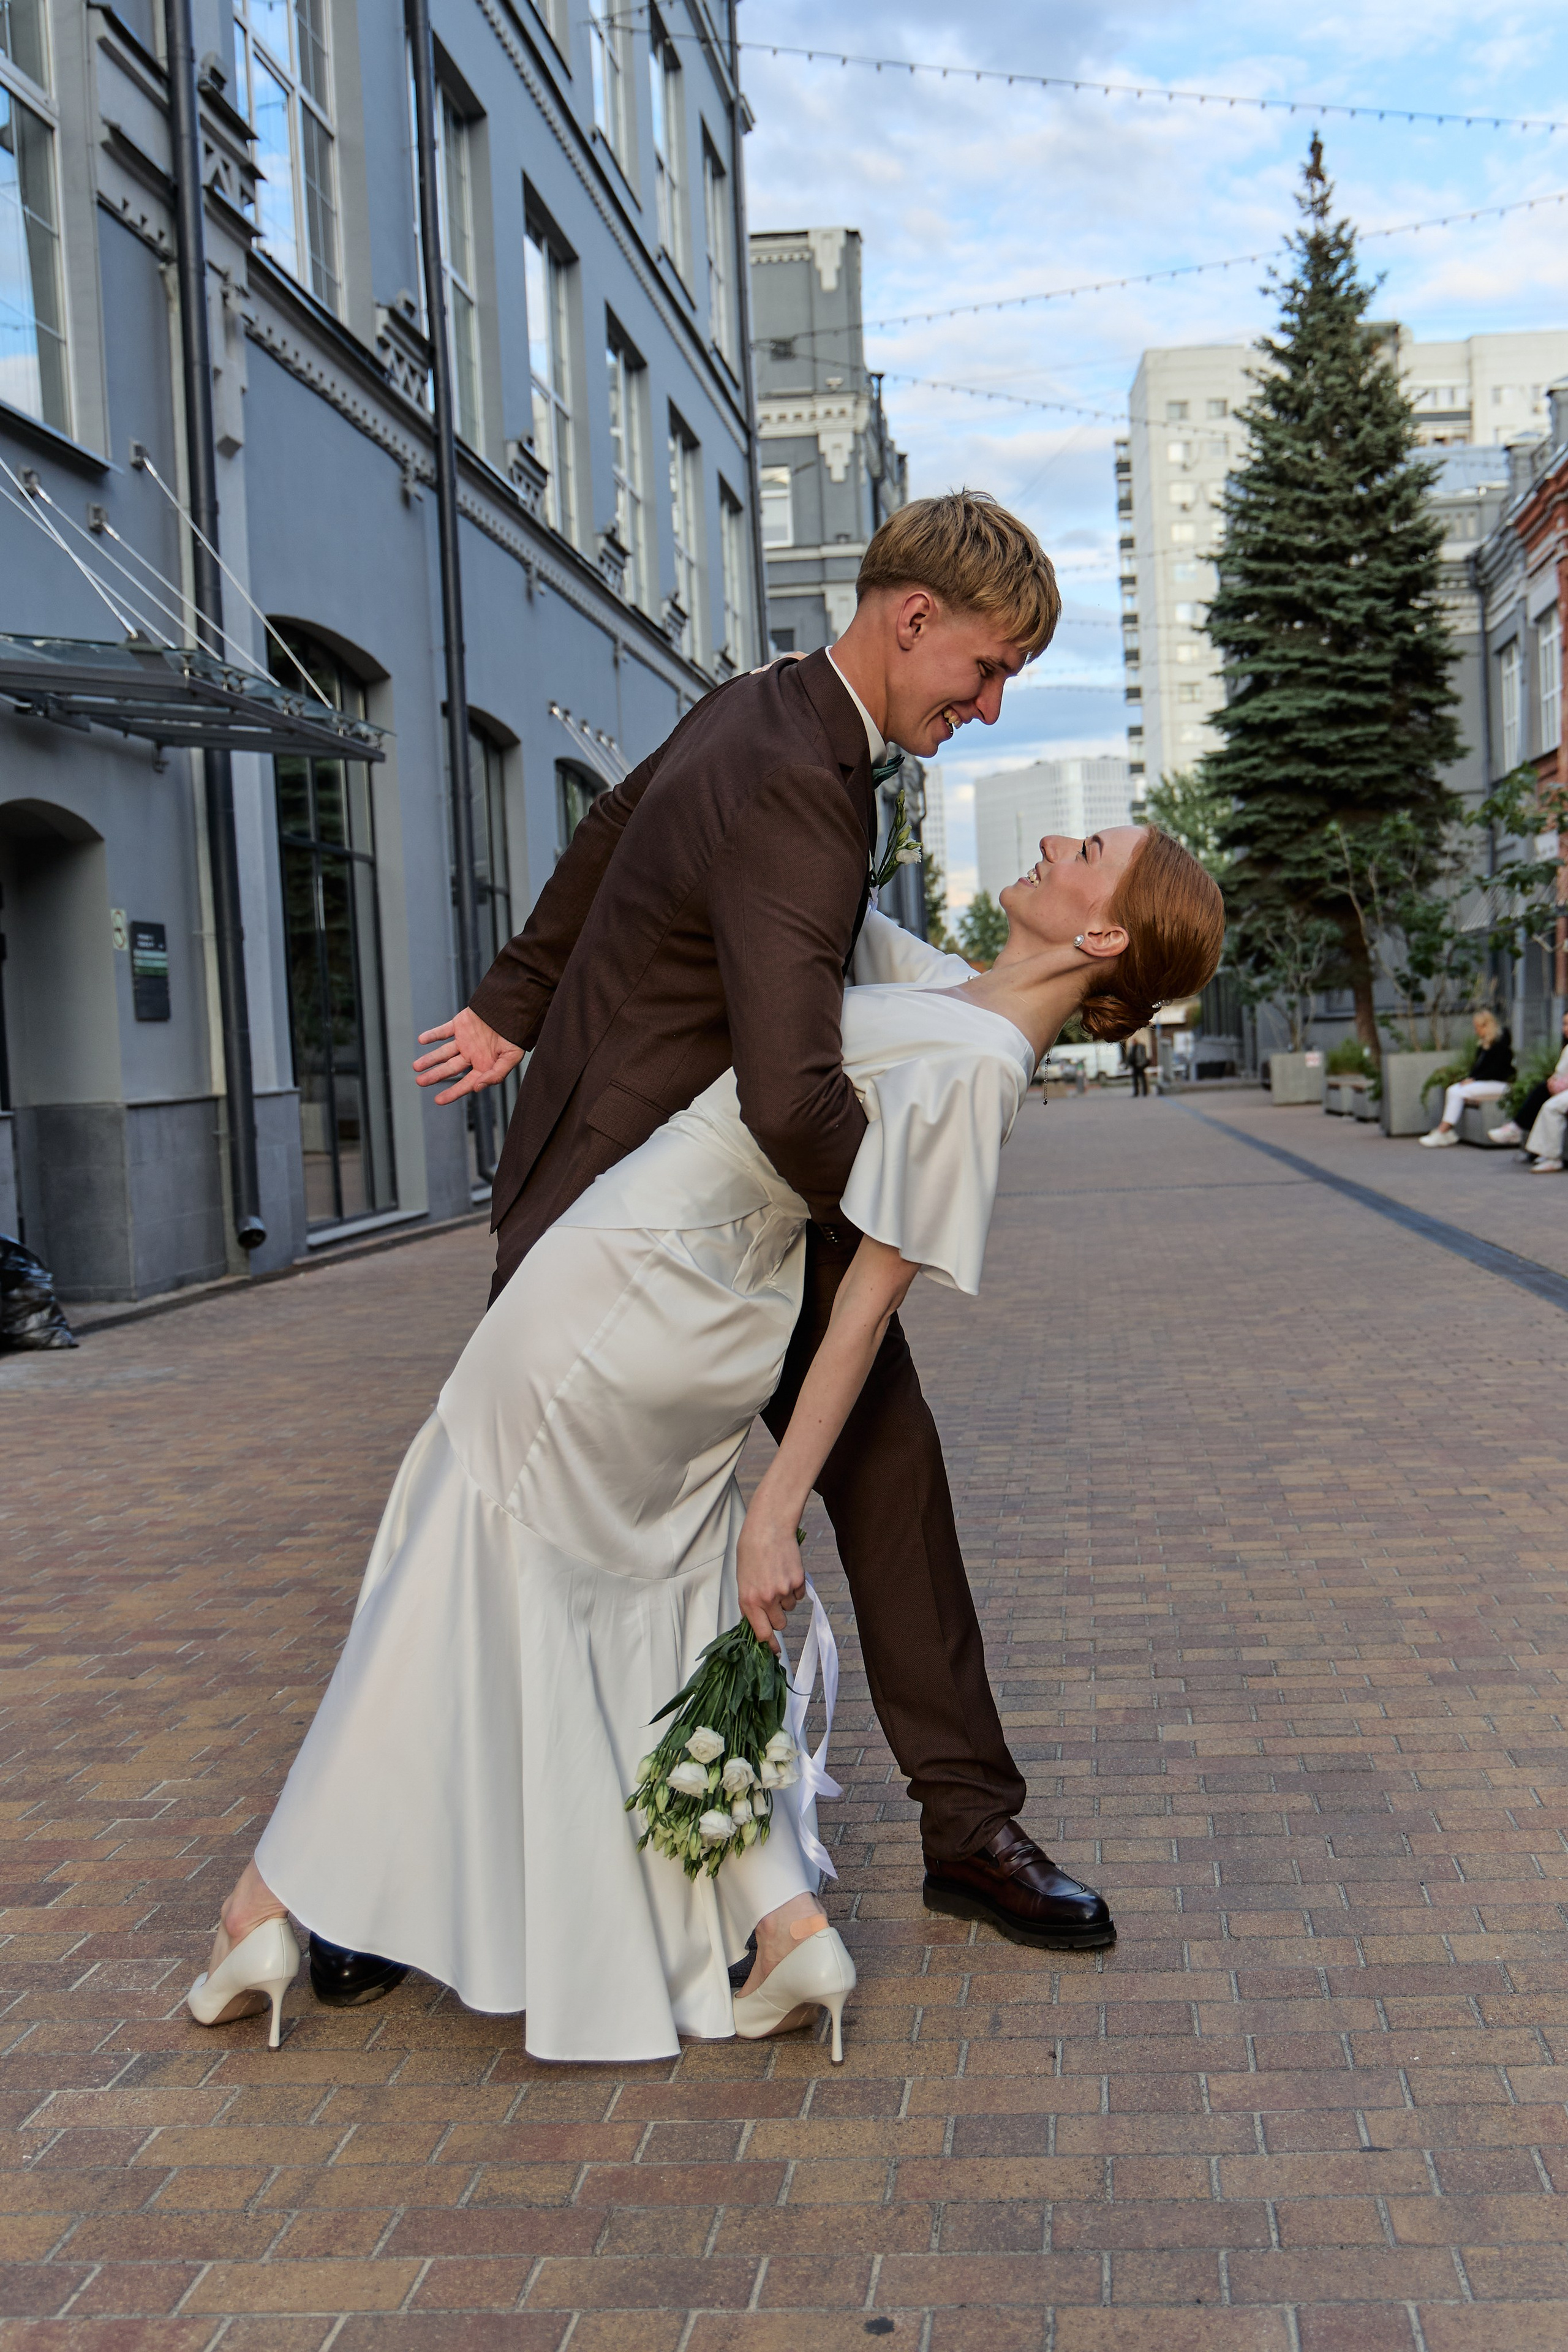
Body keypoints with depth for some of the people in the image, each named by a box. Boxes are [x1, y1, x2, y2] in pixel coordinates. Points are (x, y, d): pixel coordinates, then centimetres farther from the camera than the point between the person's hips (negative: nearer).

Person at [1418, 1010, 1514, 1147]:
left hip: (1498, 1084, -9)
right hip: (1481, 1082, 9)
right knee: (1452, 1090, -12)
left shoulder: (1501, 1042, -10)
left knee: (1458, 1093, -23)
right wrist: (1468, 1079, -3)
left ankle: (1441, 1133, -24)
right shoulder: (1482, 1044, 18)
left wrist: (1474, 1080, -17)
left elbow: (1496, 1070, -15)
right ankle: (1448, 1133, -20)